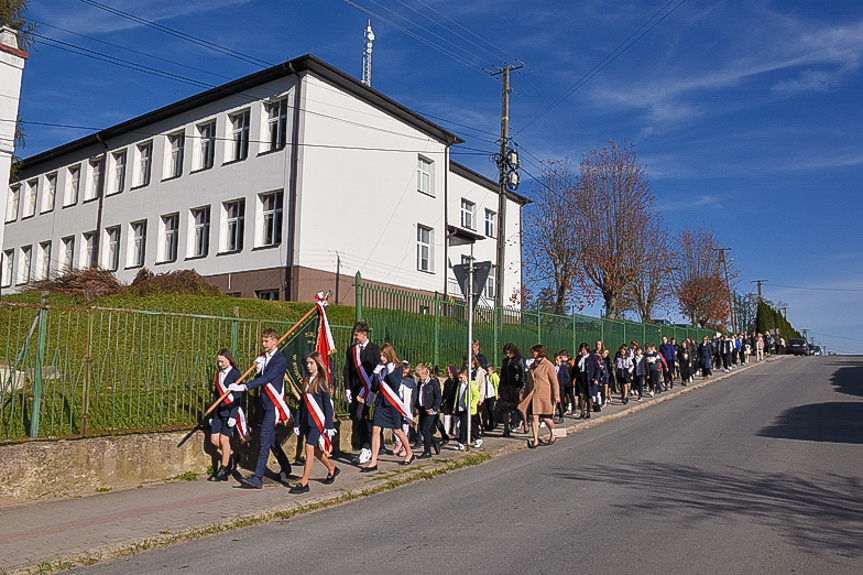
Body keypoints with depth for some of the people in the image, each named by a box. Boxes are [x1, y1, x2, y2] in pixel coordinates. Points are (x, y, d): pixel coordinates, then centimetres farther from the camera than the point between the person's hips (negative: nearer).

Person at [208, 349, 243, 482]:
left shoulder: (235, 374, -7)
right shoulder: (219, 374, 14)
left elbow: (237, 397, -10)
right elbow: (216, 394, 17)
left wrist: (233, 416, -15)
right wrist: (212, 415, 15)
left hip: (230, 410, -7)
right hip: (219, 411, 7)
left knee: (224, 439, -7)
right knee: (214, 440, 2)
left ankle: (223, 472, 3)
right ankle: (230, 455, 28)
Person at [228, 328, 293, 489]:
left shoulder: (280, 360, -14)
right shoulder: (265, 358, 12)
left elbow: (266, 378, -24)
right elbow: (260, 379, 14)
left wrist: (244, 387, -31)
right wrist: (258, 368, -7)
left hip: (274, 404, -9)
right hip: (265, 403, 9)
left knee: (265, 438, -13)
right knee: (271, 438, 16)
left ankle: (258, 478, -13)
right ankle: (286, 469, 31)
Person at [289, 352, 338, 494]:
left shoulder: (323, 381, -6)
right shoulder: (306, 381, 13)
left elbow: (328, 404, -8)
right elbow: (302, 402, 16)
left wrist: (329, 426, -12)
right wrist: (297, 423, 14)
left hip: (318, 419, -7)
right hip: (307, 420, 7)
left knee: (309, 446, -12)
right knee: (315, 449, 13)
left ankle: (304, 483, -9)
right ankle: (332, 469, 34)